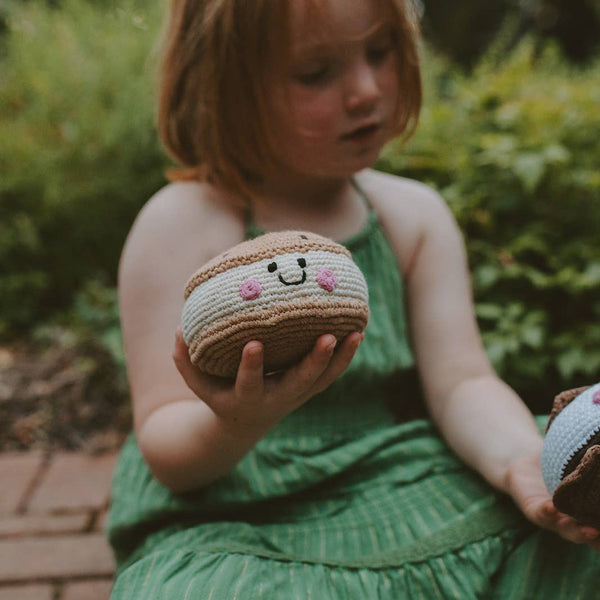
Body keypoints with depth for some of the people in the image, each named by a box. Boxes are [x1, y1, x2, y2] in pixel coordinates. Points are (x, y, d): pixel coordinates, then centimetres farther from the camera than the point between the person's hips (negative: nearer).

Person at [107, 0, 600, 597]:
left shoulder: (415, 215, 4)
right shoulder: (180, 225, -10)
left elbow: (463, 382, -3)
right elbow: (163, 450, -12)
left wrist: (520, 459, -25)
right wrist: (235, 426, -36)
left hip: (397, 497, 3)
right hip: (229, 525, -2)